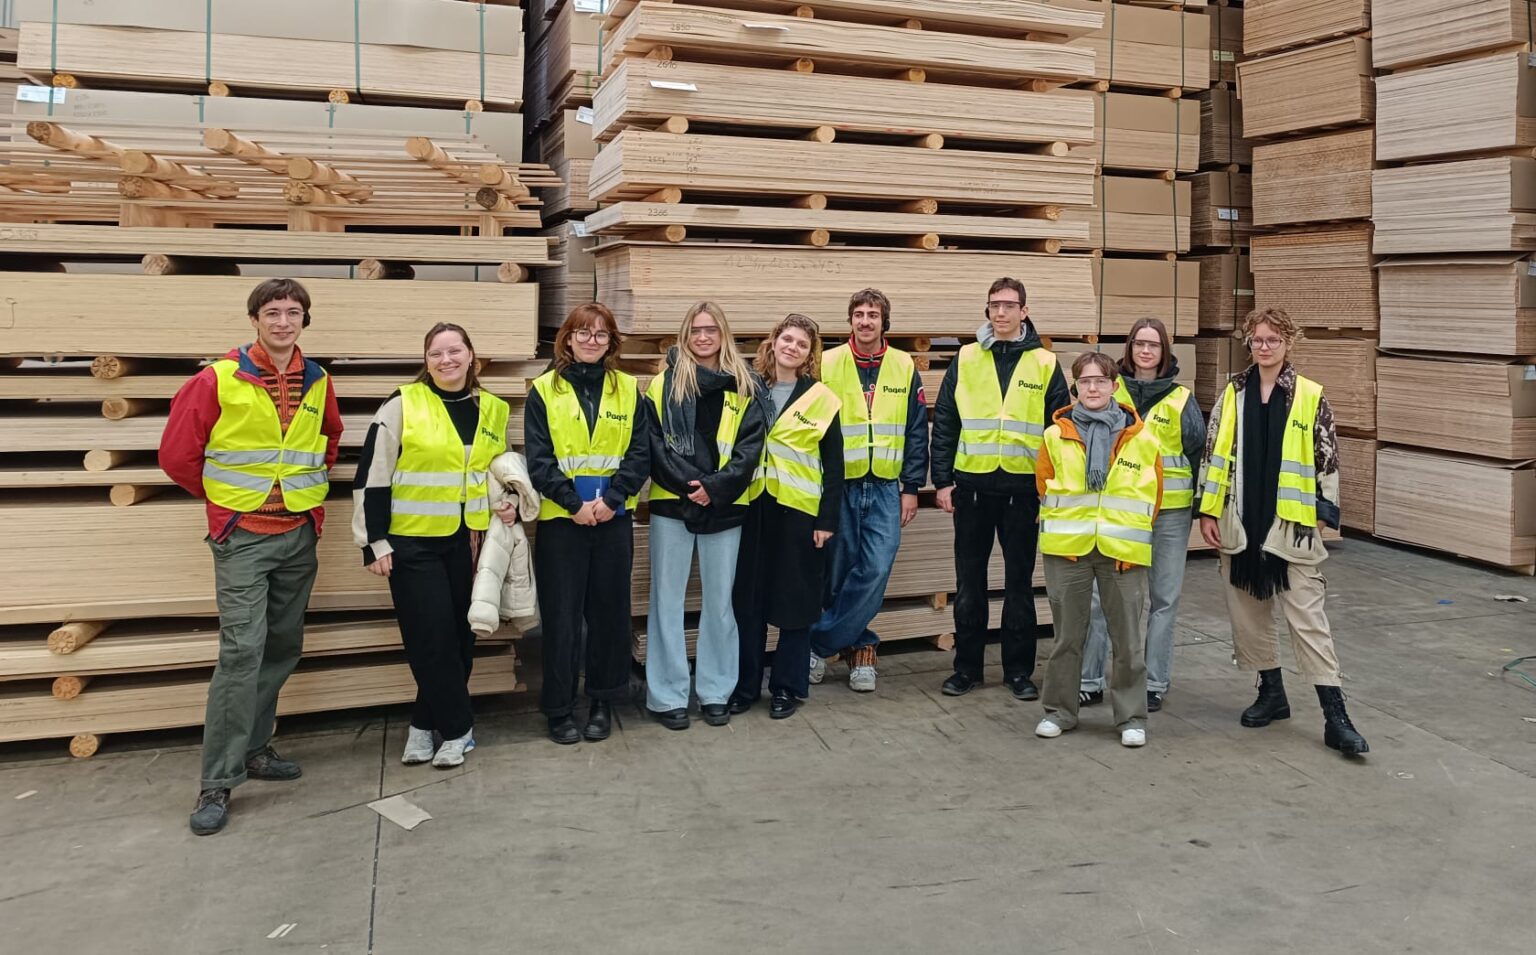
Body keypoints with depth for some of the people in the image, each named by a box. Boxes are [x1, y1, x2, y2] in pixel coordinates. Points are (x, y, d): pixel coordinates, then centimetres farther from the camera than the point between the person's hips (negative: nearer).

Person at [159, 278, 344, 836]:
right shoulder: (218, 381, -9)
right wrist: (223, 496, 4)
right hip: (243, 535, -5)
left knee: (283, 648, 12)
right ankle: (218, 782, -5)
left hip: (300, 534, 5)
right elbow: (177, 454, -4)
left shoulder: (318, 383, 5)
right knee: (242, 650, -12)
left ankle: (253, 748, 28)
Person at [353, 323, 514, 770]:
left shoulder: (492, 410, 7)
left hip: (467, 540, 5)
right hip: (413, 540, -5)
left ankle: (425, 723, 22)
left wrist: (506, 504, 4)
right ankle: (457, 728, 9)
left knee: (460, 635, 7)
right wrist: (374, 541, -10)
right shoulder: (402, 406, -8)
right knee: (431, 637, -5)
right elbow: (371, 477, -7)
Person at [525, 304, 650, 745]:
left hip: (614, 517, 2)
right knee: (561, 614, 3)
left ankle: (603, 702, 23)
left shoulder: (628, 389, 6)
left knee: (610, 610, 9)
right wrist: (574, 503, -15)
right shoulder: (544, 390, 0)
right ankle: (559, 708, 15)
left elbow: (640, 453, 0)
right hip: (560, 517, -2)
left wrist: (610, 499, -12)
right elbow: (538, 459, -5)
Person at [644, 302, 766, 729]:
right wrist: (686, 483, -15)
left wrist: (716, 486, -13)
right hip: (672, 504, -1)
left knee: (720, 599, 8)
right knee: (667, 599, 2)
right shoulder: (665, 383, 3)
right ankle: (668, 695, 10)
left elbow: (751, 445, -1)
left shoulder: (743, 386, 6)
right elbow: (654, 442, -3)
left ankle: (716, 691, 19)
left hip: (724, 507, 1)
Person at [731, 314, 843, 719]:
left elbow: (833, 466, 0)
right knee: (747, 599, 6)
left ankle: (787, 686, 17)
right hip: (751, 507, 2)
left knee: (795, 602, 4)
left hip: (799, 510, -2)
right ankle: (745, 685, 19)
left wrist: (827, 520, -5)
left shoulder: (820, 398, 0)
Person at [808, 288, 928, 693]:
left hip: (885, 488, 1)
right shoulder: (827, 364, 0)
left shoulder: (904, 368, 5)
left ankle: (819, 643, 6)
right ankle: (859, 647, 22)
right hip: (837, 486, -1)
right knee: (836, 572, 3)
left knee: (876, 570, -7)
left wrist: (911, 488, 3)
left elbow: (916, 432, 7)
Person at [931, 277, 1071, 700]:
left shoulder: (1045, 364, 3)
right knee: (969, 581, 8)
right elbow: (944, 424, 4)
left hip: (1023, 487, -1)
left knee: (1020, 581, 8)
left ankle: (1019, 669, 18)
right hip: (972, 485, 1)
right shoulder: (965, 360, 5)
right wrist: (943, 480, -2)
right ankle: (967, 666, 19)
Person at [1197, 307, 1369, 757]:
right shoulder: (1232, 394, 6)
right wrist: (1207, 511, 4)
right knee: (1247, 610, 11)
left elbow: (1327, 457, 1)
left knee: (1308, 616, -5)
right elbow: (1212, 453, 8)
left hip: (1292, 522, -3)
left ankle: (1335, 715, -2)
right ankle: (1272, 691, 27)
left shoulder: (1311, 397, -2)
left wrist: (1324, 511, -4)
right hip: (1240, 522, 4)